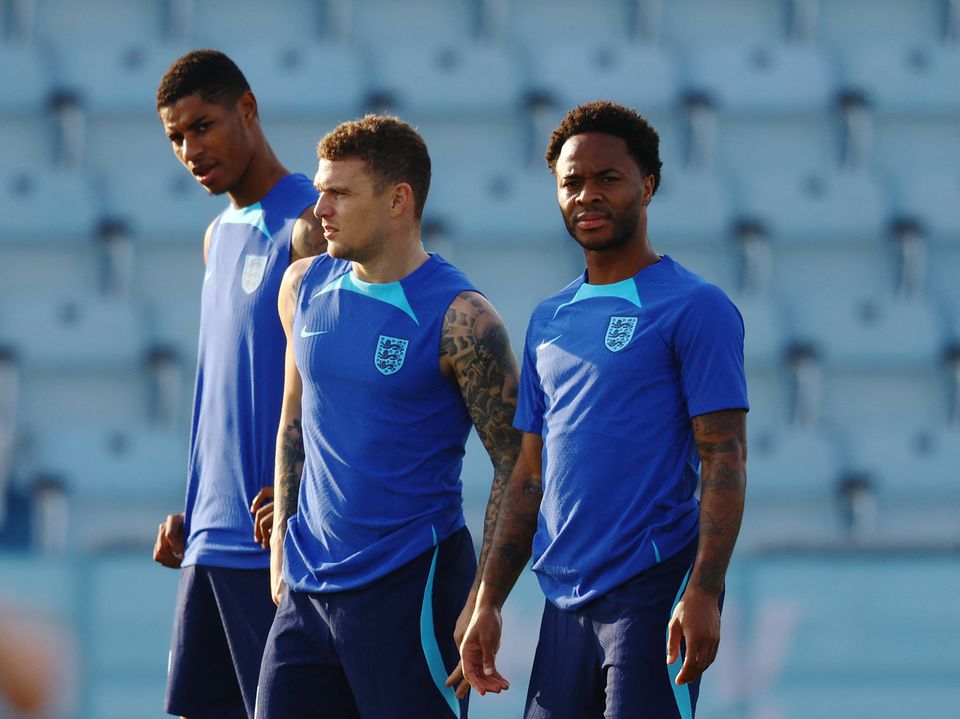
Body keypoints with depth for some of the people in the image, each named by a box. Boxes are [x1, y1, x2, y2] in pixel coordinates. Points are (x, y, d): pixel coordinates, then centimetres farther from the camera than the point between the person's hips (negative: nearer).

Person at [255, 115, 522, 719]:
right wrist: (282, 542, 15)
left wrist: (484, 600, -13)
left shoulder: (459, 320, -12)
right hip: (308, 588, 6)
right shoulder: (306, 286, 8)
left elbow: (516, 465, -9)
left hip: (412, 582, -6)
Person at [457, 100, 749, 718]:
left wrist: (702, 594, -19)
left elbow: (725, 460, -10)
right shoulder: (550, 321, 17)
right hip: (566, 607, 7)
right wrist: (489, 603, 13)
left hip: (653, 595, -6)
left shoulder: (695, 308, -3)